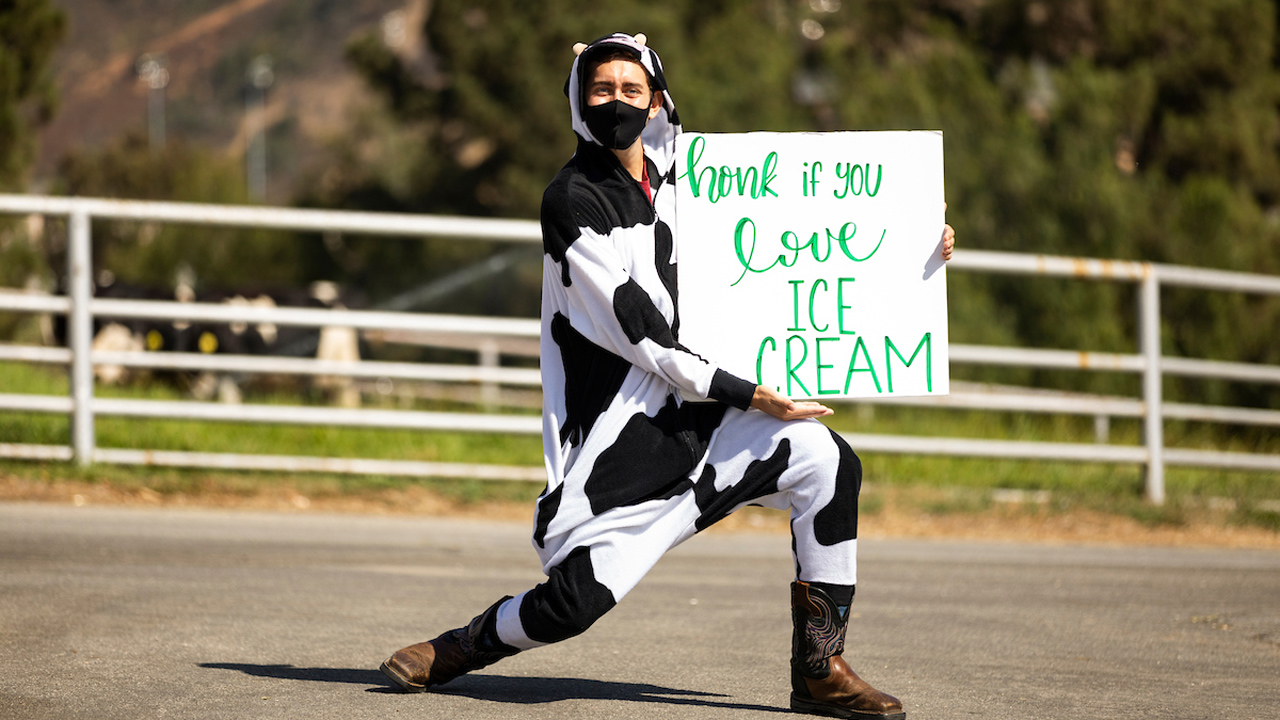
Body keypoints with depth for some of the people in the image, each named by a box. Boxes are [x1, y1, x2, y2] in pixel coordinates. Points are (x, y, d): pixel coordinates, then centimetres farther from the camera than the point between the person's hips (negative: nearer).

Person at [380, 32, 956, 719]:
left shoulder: (678, 183, 10)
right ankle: (461, 648, 12)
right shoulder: (574, 200, -10)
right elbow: (639, 334, -15)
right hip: (617, 442, -6)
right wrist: (751, 396, -16)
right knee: (580, 598, -20)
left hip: (696, 422, 6)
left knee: (825, 459, -15)